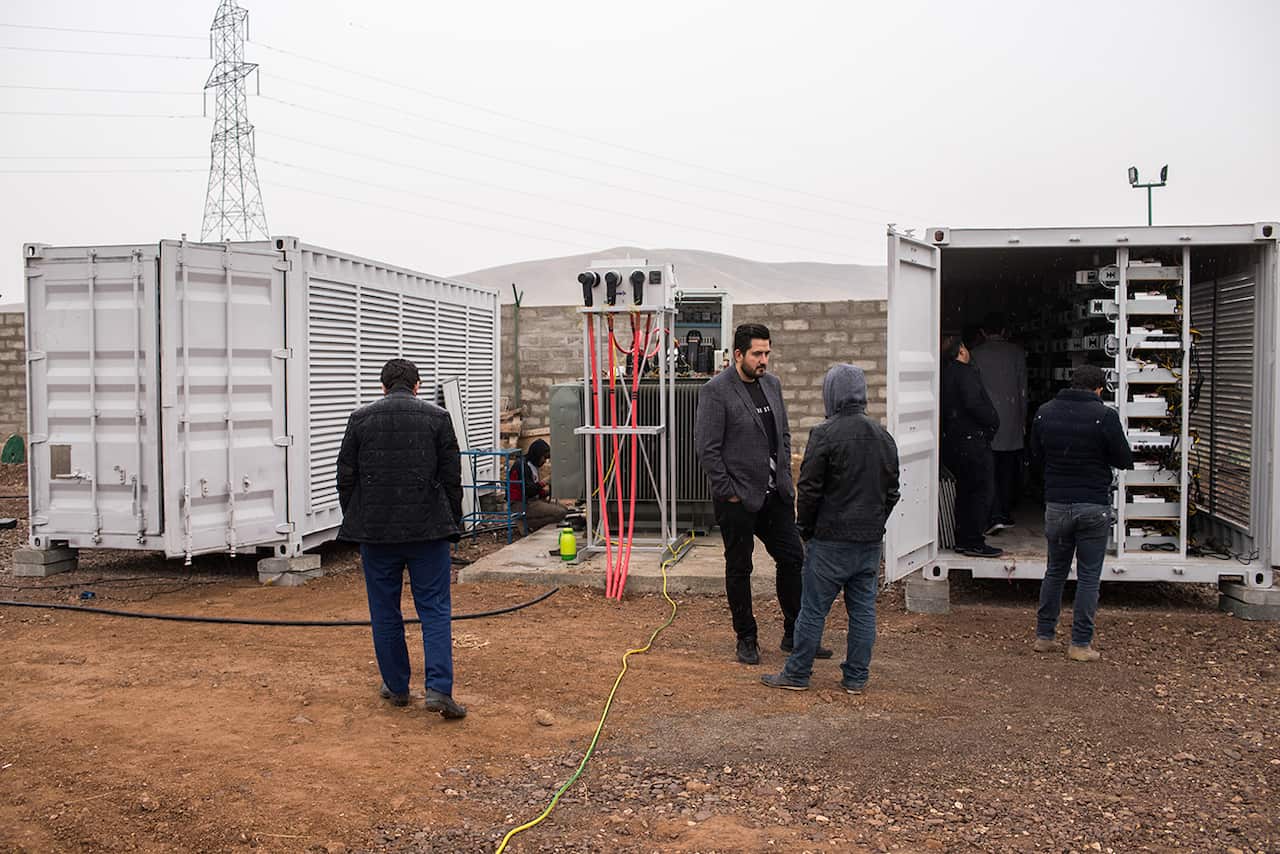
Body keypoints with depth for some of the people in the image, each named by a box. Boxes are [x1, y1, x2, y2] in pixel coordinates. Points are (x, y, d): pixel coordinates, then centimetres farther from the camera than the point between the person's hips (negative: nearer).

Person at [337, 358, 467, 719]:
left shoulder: (360, 419, 4)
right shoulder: (437, 418, 2)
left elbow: (345, 478, 6)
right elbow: (452, 479, 2)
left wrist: (356, 523, 17)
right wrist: (452, 526, 11)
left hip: (375, 530, 1)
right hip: (428, 529, -1)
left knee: (385, 612, 12)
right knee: (435, 609, 2)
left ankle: (396, 686, 20)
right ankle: (439, 689, -8)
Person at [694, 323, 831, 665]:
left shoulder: (772, 383, 9)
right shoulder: (715, 390, -13)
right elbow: (707, 448, -15)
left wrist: (786, 478, 10)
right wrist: (728, 492, -14)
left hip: (775, 495, 7)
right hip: (738, 499, -6)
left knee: (793, 559, 8)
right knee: (739, 569, 8)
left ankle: (795, 634, 22)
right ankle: (746, 639, 21)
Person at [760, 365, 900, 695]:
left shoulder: (825, 434, -12)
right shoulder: (884, 437, 9)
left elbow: (809, 489, -12)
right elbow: (892, 491, 15)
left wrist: (806, 528, 1)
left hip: (831, 540, -6)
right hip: (871, 540, 6)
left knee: (813, 609, 2)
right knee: (863, 608, 11)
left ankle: (797, 674, 11)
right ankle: (856, 677, 18)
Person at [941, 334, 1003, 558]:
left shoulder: (945, 374, 13)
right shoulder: (965, 372, -13)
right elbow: (974, 403, -24)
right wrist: (993, 421, -10)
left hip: (952, 440, 9)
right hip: (972, 440, -9)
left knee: (964, 490, 16)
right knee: (982, 490, -3)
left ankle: (962, 540, 20)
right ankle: (974, 542, -2)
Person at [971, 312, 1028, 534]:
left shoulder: (976, 353, -2)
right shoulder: (1016, 352, 4)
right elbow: (1023, 388, 6)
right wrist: (1023, 419, 14)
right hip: (1011, 417, 2)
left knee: (988, 468, -3)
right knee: (1008, 469, 12)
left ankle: (995, 517, -13)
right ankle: (1006, 514, 18)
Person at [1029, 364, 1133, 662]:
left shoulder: (1044, 413, 1)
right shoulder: (1105, 416, -12)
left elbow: (1036, 458, 9)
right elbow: (1124, 460, -5)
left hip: (1056, 505, 4)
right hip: (1094, 506, -3)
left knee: (1055, 571, 16)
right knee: (1088, 576, 5)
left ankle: (1044, 636, 20)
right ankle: (1080, 644, 8)